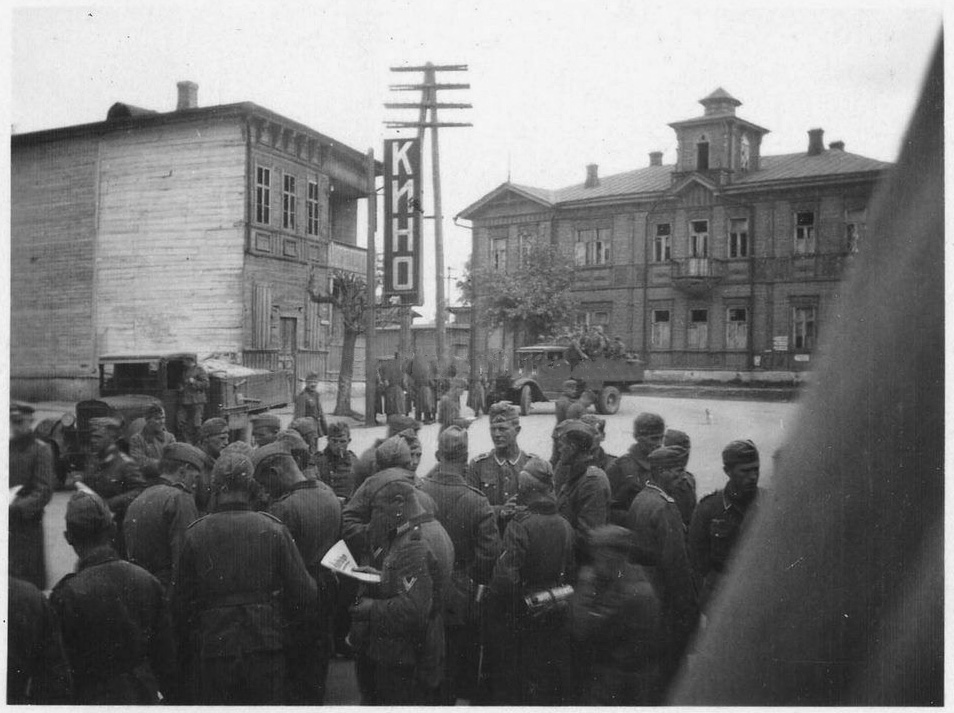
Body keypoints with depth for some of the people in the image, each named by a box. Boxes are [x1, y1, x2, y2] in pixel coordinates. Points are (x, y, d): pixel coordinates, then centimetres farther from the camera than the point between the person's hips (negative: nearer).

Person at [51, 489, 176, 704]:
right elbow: (165, 652, 0)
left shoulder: (67, 595, -20)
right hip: (145, 694, 4)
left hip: (94, 698, -4)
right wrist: (172, 694, 12)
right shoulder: (147, 580, -8)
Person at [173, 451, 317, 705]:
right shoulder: (273, 529, -5)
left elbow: (181, 602, 1)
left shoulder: (194, 534, -4)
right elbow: (305, 595, -6)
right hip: (266, 645, 0)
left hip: (213, 649, 0)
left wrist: (186, 656, 13)